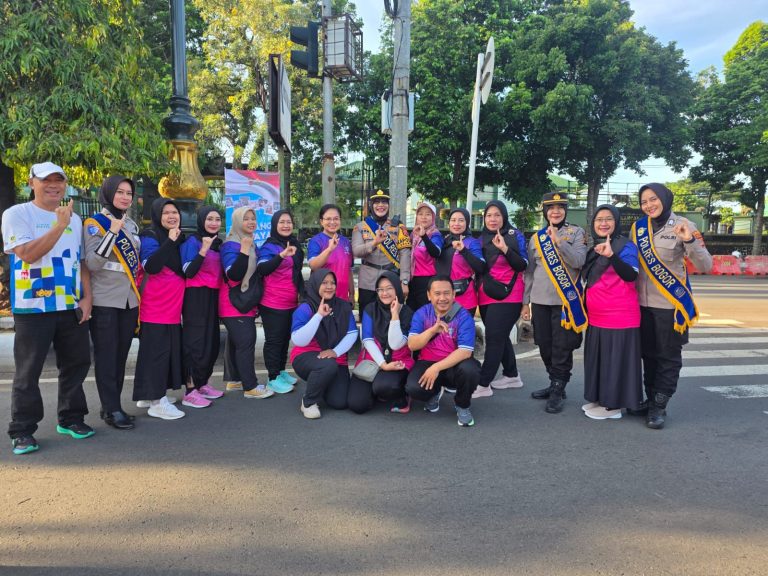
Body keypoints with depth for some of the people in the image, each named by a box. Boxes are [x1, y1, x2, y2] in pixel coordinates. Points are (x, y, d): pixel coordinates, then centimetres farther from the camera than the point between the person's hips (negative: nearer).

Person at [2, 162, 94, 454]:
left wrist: (86, 297, 4)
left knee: (77, 363, 10)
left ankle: (71, 418, 25)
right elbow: (28, 254, -17)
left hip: (72, 306, 5)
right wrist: (59, 226, -21)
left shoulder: (74, 219, 13)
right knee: (28, 371, 1)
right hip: (33, 307, -5)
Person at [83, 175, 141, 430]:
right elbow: (92, 263, -16)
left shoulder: (132, 225, 13)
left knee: (121, 355, 9)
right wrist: (113, 232, -21)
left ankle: (112, 405, 18)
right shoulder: (94, 223, -5)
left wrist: (139, 291, 17)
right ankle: (111, 409, 2)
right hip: (105, 301, -6)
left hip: (130, 299, 6)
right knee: (106, 355, -3)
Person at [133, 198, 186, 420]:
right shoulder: (150, 237, -8)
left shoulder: (179, 238, 14)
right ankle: (156, 402, 0)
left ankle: (149, 395, 24)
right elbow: (150, 267, -25)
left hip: (173, 306, 8)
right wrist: (169, 241, -27)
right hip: (156, 306, -8)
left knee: (170, 349, 12)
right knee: (156, 350, -5)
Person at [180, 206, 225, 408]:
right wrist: (203, 250, -25)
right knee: (196, 342, -9)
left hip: (213, 297, 8)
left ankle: (202, 384, 22)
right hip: (196, 297, -8)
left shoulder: (218, 243, 13)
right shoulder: (192, 242, -8)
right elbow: (189, 272, -19)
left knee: (212, 341, 10)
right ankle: (190, 391, -5)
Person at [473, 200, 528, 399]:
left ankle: (483, 384, -7)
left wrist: (505, 249, -23)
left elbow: (522, 266, -11)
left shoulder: (515, 236, -4)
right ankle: (511, 375, 28)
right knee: (500, 337, 13)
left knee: (494, 338, -9)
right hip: (487, 296, 6)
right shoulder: (482, 239, 13)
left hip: (507, 295, -6)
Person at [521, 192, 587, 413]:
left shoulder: (576, 232, 1)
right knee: (545, 346, 9)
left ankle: (557, 392, 6)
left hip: (565, 300, -4)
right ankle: (555, 384, 24)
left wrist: (558, 242, -23)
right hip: (540, 300, 4)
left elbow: (578, 261, -13)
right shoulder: (536, 237, 10)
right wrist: (525, 301, 9)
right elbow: (529, 271, 11)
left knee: (562, 348, -3)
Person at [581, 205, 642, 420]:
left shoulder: (626, 246, -9)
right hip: (596, 316, 8)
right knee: (598, 358, 15)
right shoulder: (594, 248, 13)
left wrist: (611, 255, -39)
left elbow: (631, 276, -26)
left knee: (616, 359, -1)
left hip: (619, 315, -8)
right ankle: (600, 399, 28)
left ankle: (613, 405, 9)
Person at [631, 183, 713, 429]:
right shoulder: (638, 227, 2)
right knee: (648, 355, 14)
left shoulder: (683, 226, -9)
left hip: (671, 305, -4)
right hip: (642, 304, 4)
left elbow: (706, 266, -15)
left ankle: (659, 406, 14)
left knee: (668, 357, 5)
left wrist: (690, 241, -30)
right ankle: (650, 400, 27)